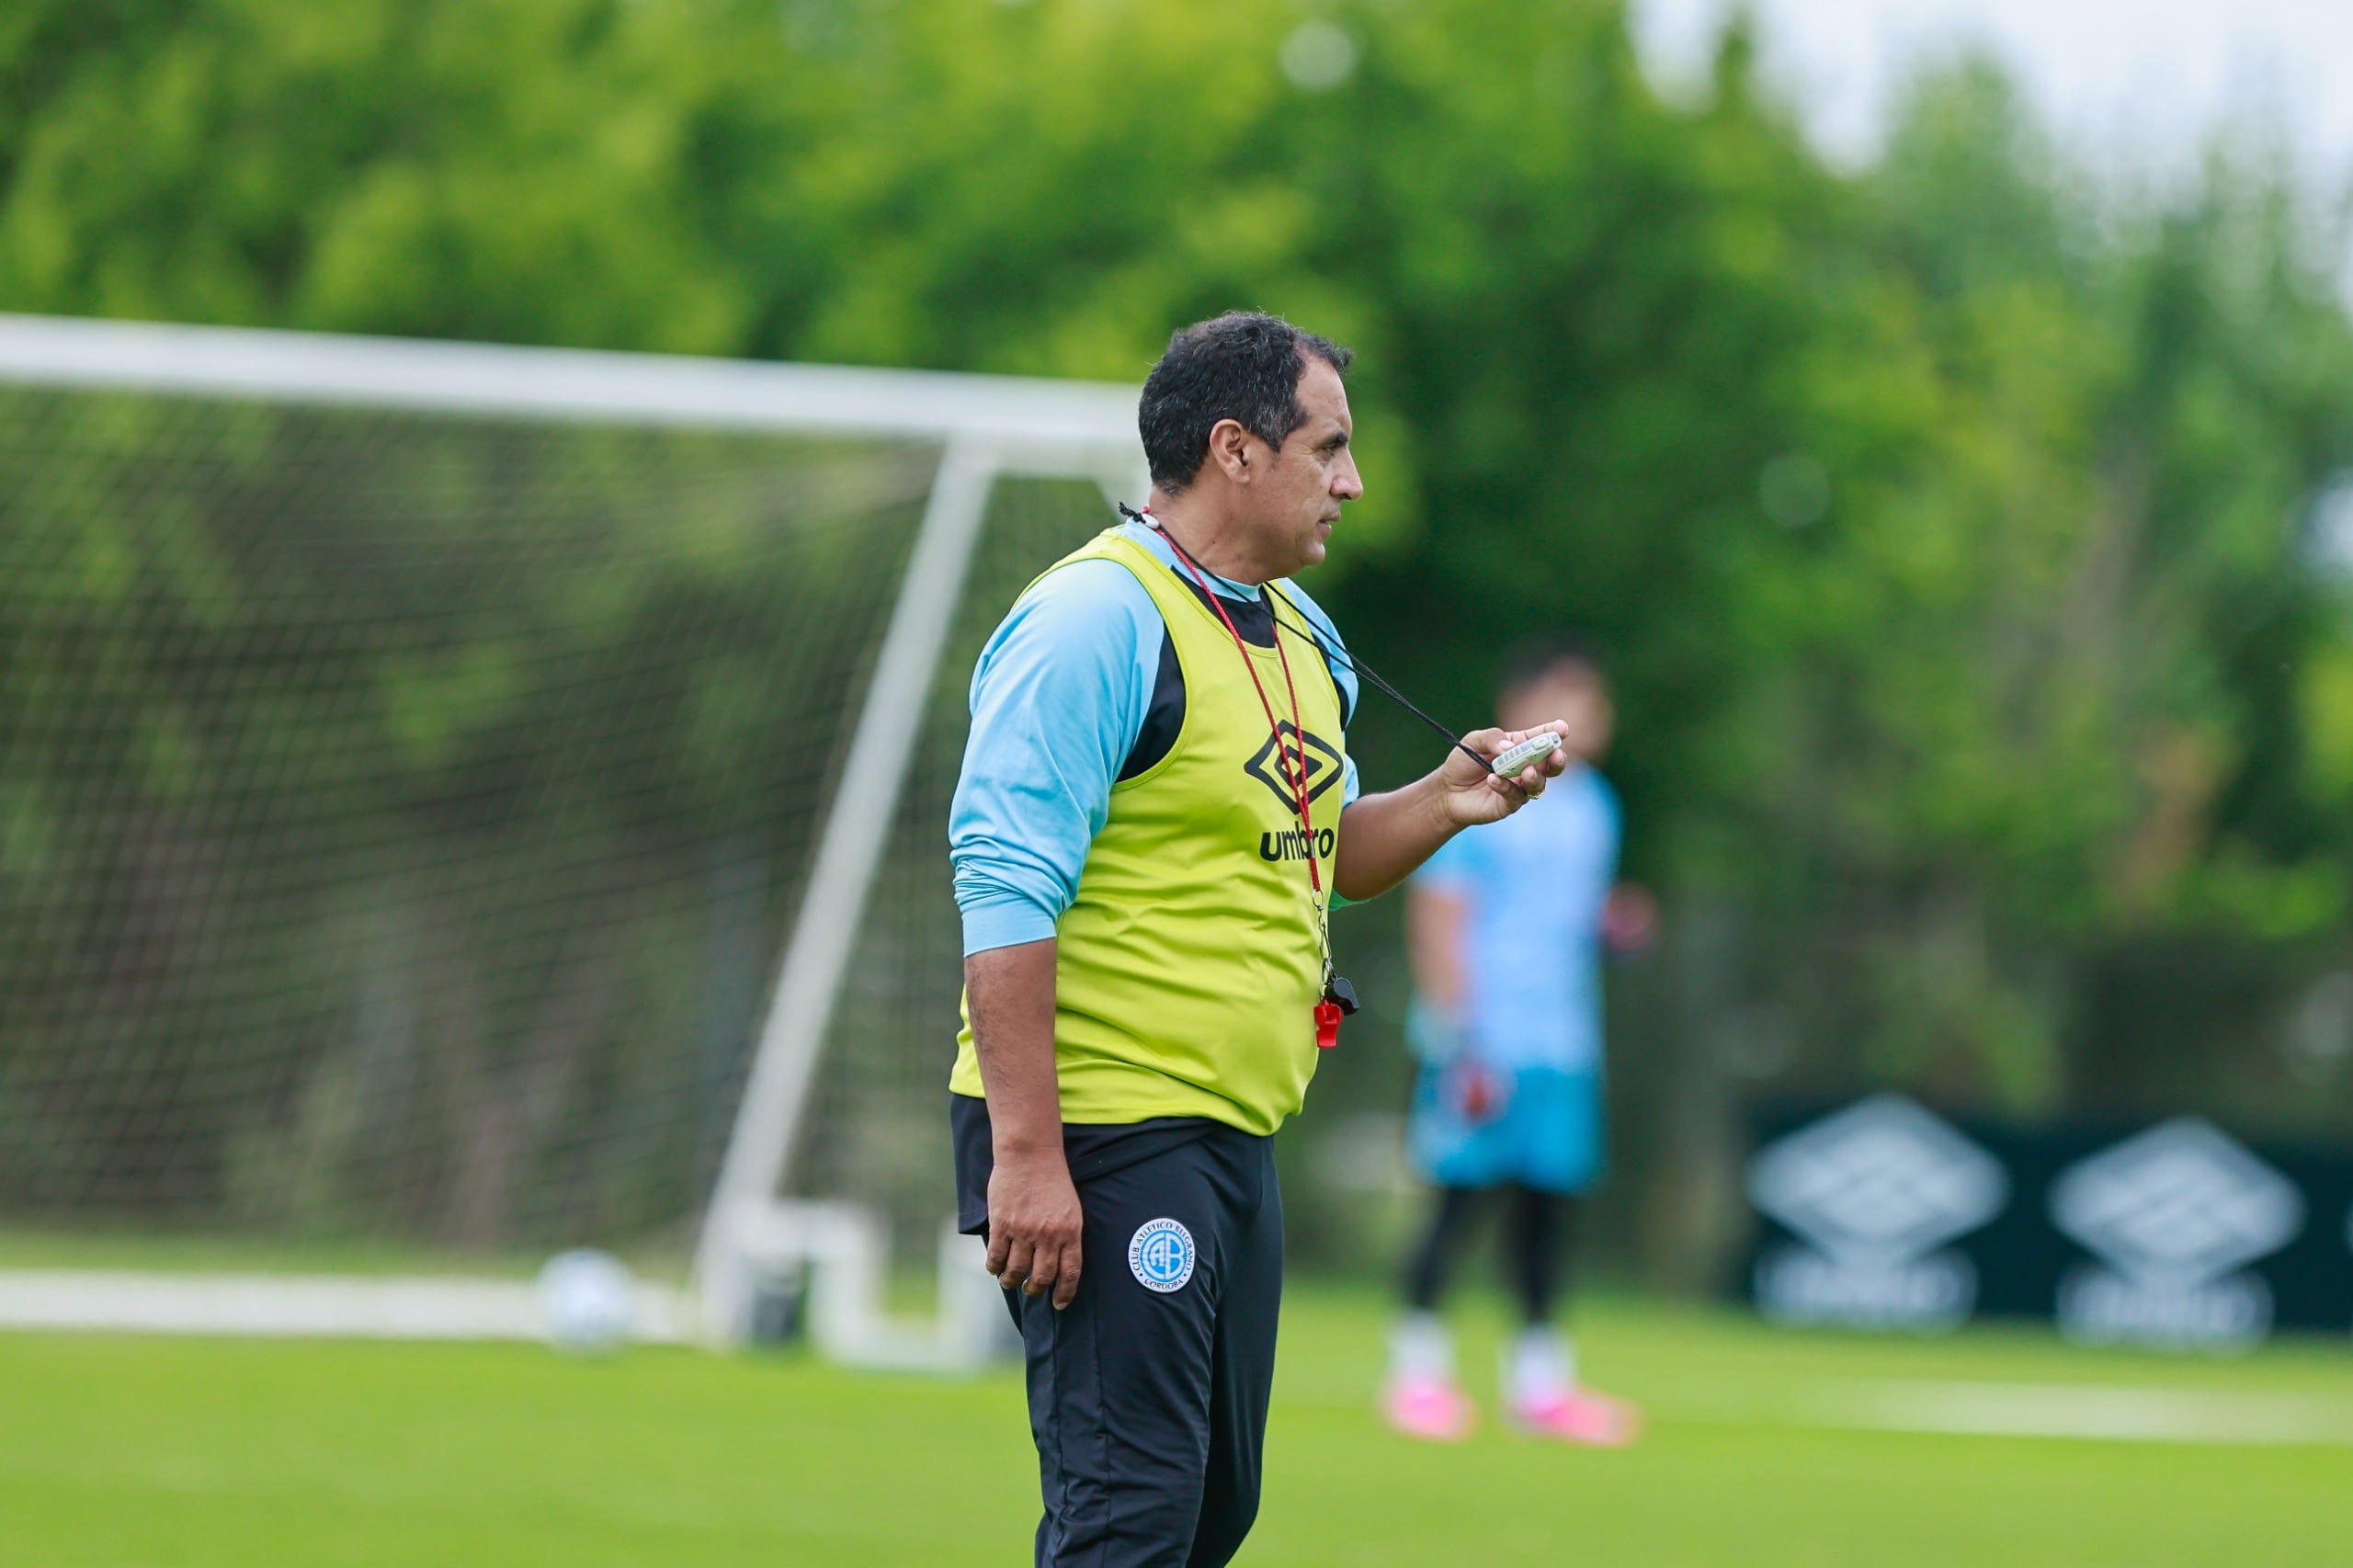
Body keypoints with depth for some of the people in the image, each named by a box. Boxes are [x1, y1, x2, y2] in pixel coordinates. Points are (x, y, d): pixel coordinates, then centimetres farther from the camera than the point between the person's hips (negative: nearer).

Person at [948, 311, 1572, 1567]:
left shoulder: (1299, 635, 16)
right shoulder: (1096, 620, -13)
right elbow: (1006, 893, -19)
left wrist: (1443, 802, 6)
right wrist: (1027, 1155, -24)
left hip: (1233, 1138, 9)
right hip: (1102, 1140, -9)